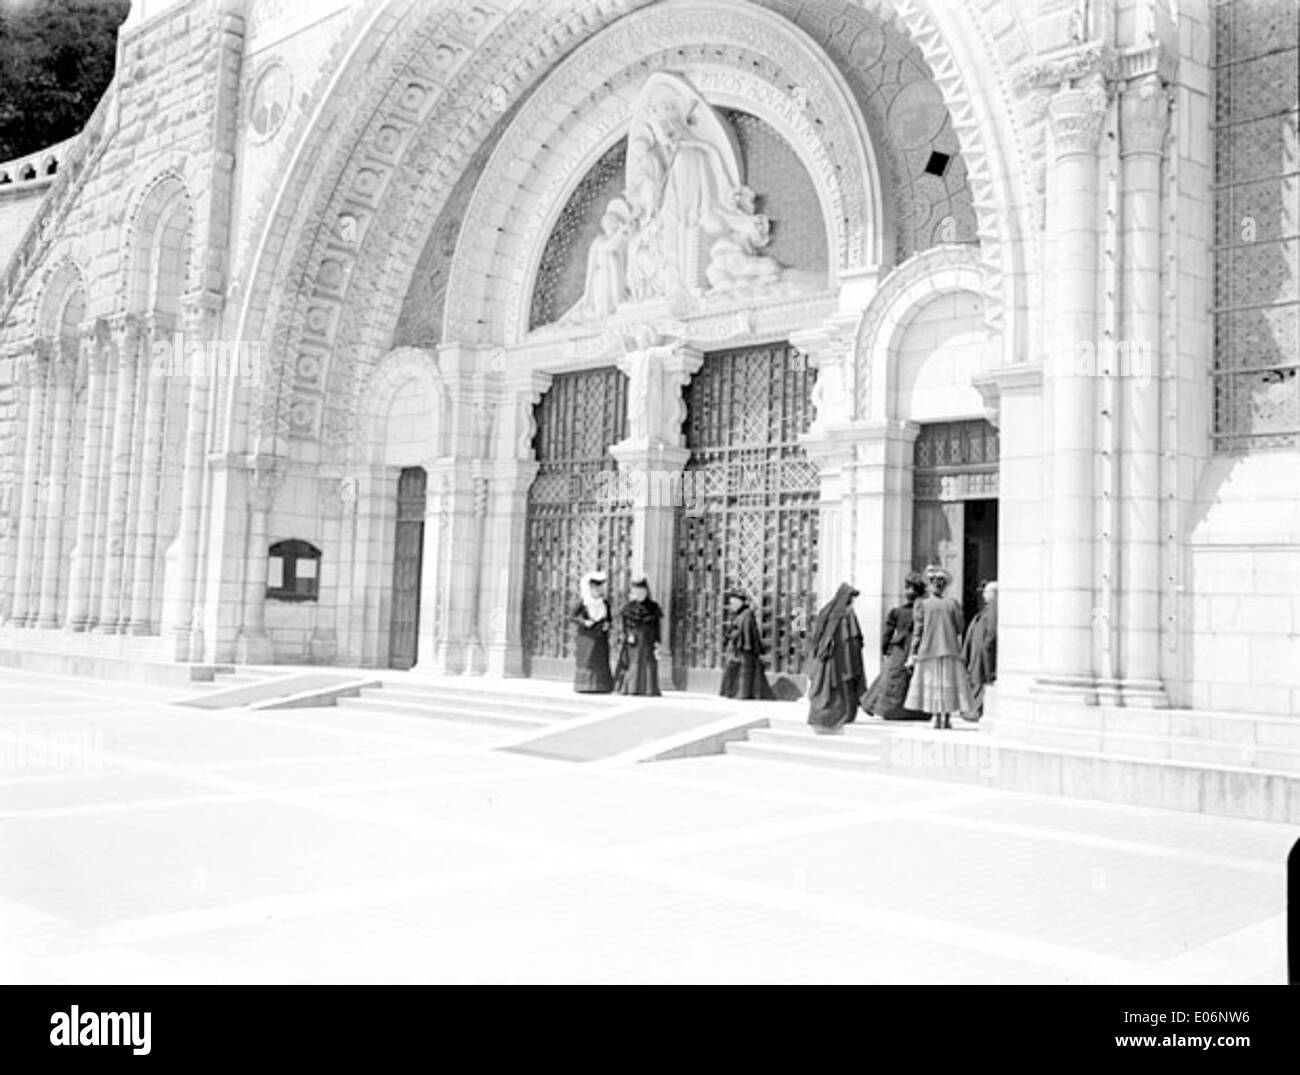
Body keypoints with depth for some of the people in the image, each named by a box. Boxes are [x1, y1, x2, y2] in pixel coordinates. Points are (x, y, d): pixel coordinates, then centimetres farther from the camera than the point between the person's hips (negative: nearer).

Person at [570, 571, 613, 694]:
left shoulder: (605, 604, 8)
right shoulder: (583, 603, -3)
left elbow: (608, 618, 18)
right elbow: (571, 616, -3)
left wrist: (607, 624, -4)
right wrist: (584, 622, -15)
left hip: (601, 637, 4)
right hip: (586, 636, -3)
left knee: (601, 662, -1)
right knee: (585, 660, -7)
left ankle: (600, 687, 0)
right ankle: (584, 687, -5)